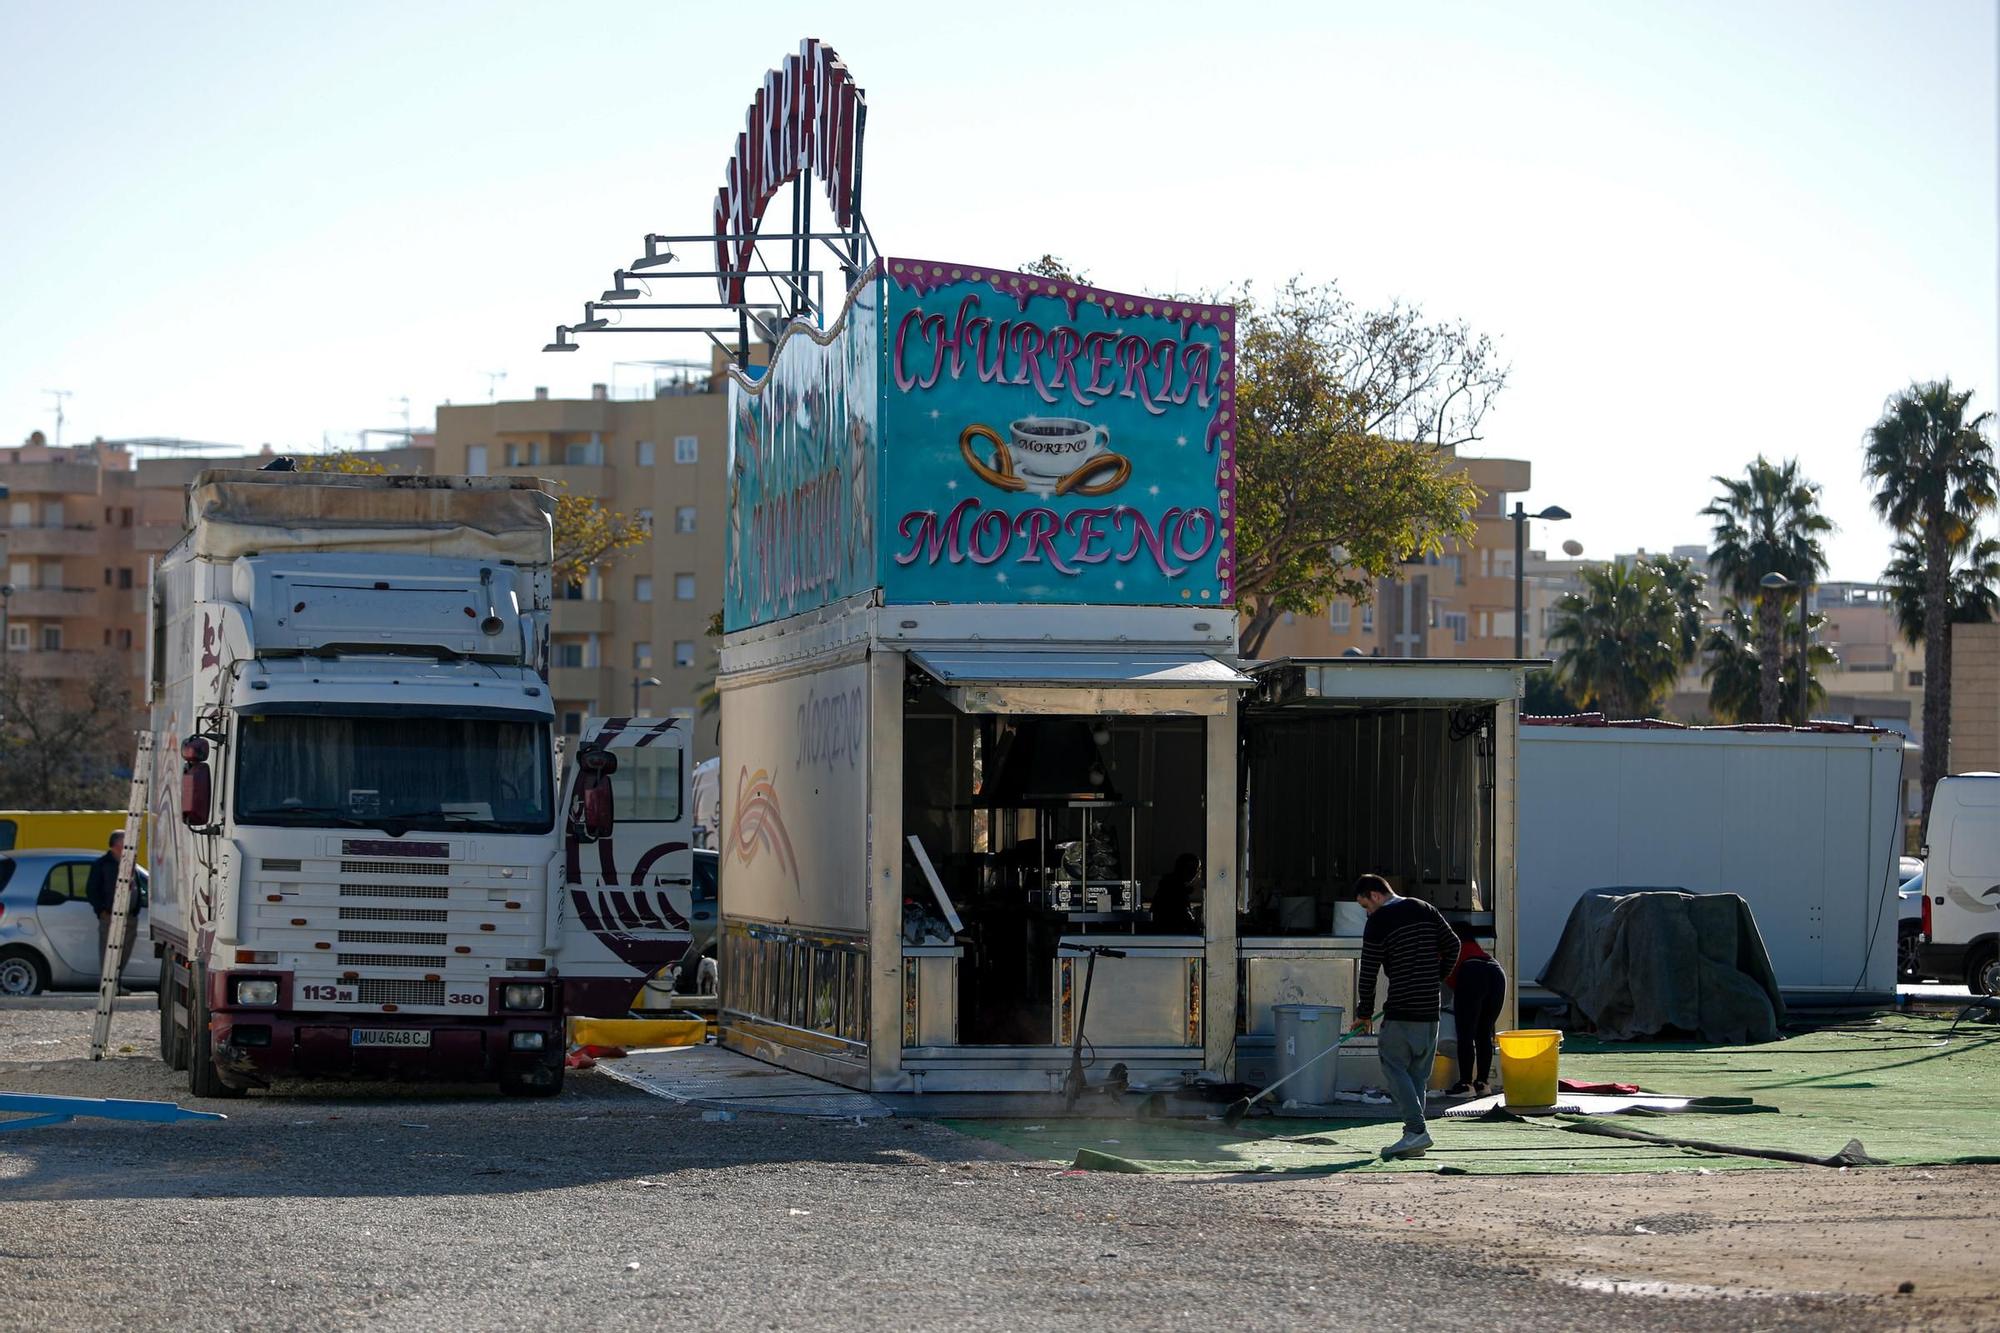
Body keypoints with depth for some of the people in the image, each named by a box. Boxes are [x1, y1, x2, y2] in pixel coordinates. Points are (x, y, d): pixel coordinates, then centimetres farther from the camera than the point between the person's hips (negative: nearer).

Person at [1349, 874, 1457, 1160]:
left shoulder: (1379, 922, -6)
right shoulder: (1425, 910, 11)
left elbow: (1368, 972, -3)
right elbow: (1452, 946, 12)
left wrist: (1364, 1014, 5)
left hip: (1401, 1010, -7)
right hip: (1430, 1010, 7)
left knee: (1394, 1067, -3)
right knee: (1418, 1073, 10)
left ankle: (1417, 1129, -16)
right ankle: (1414, 1137, 8)